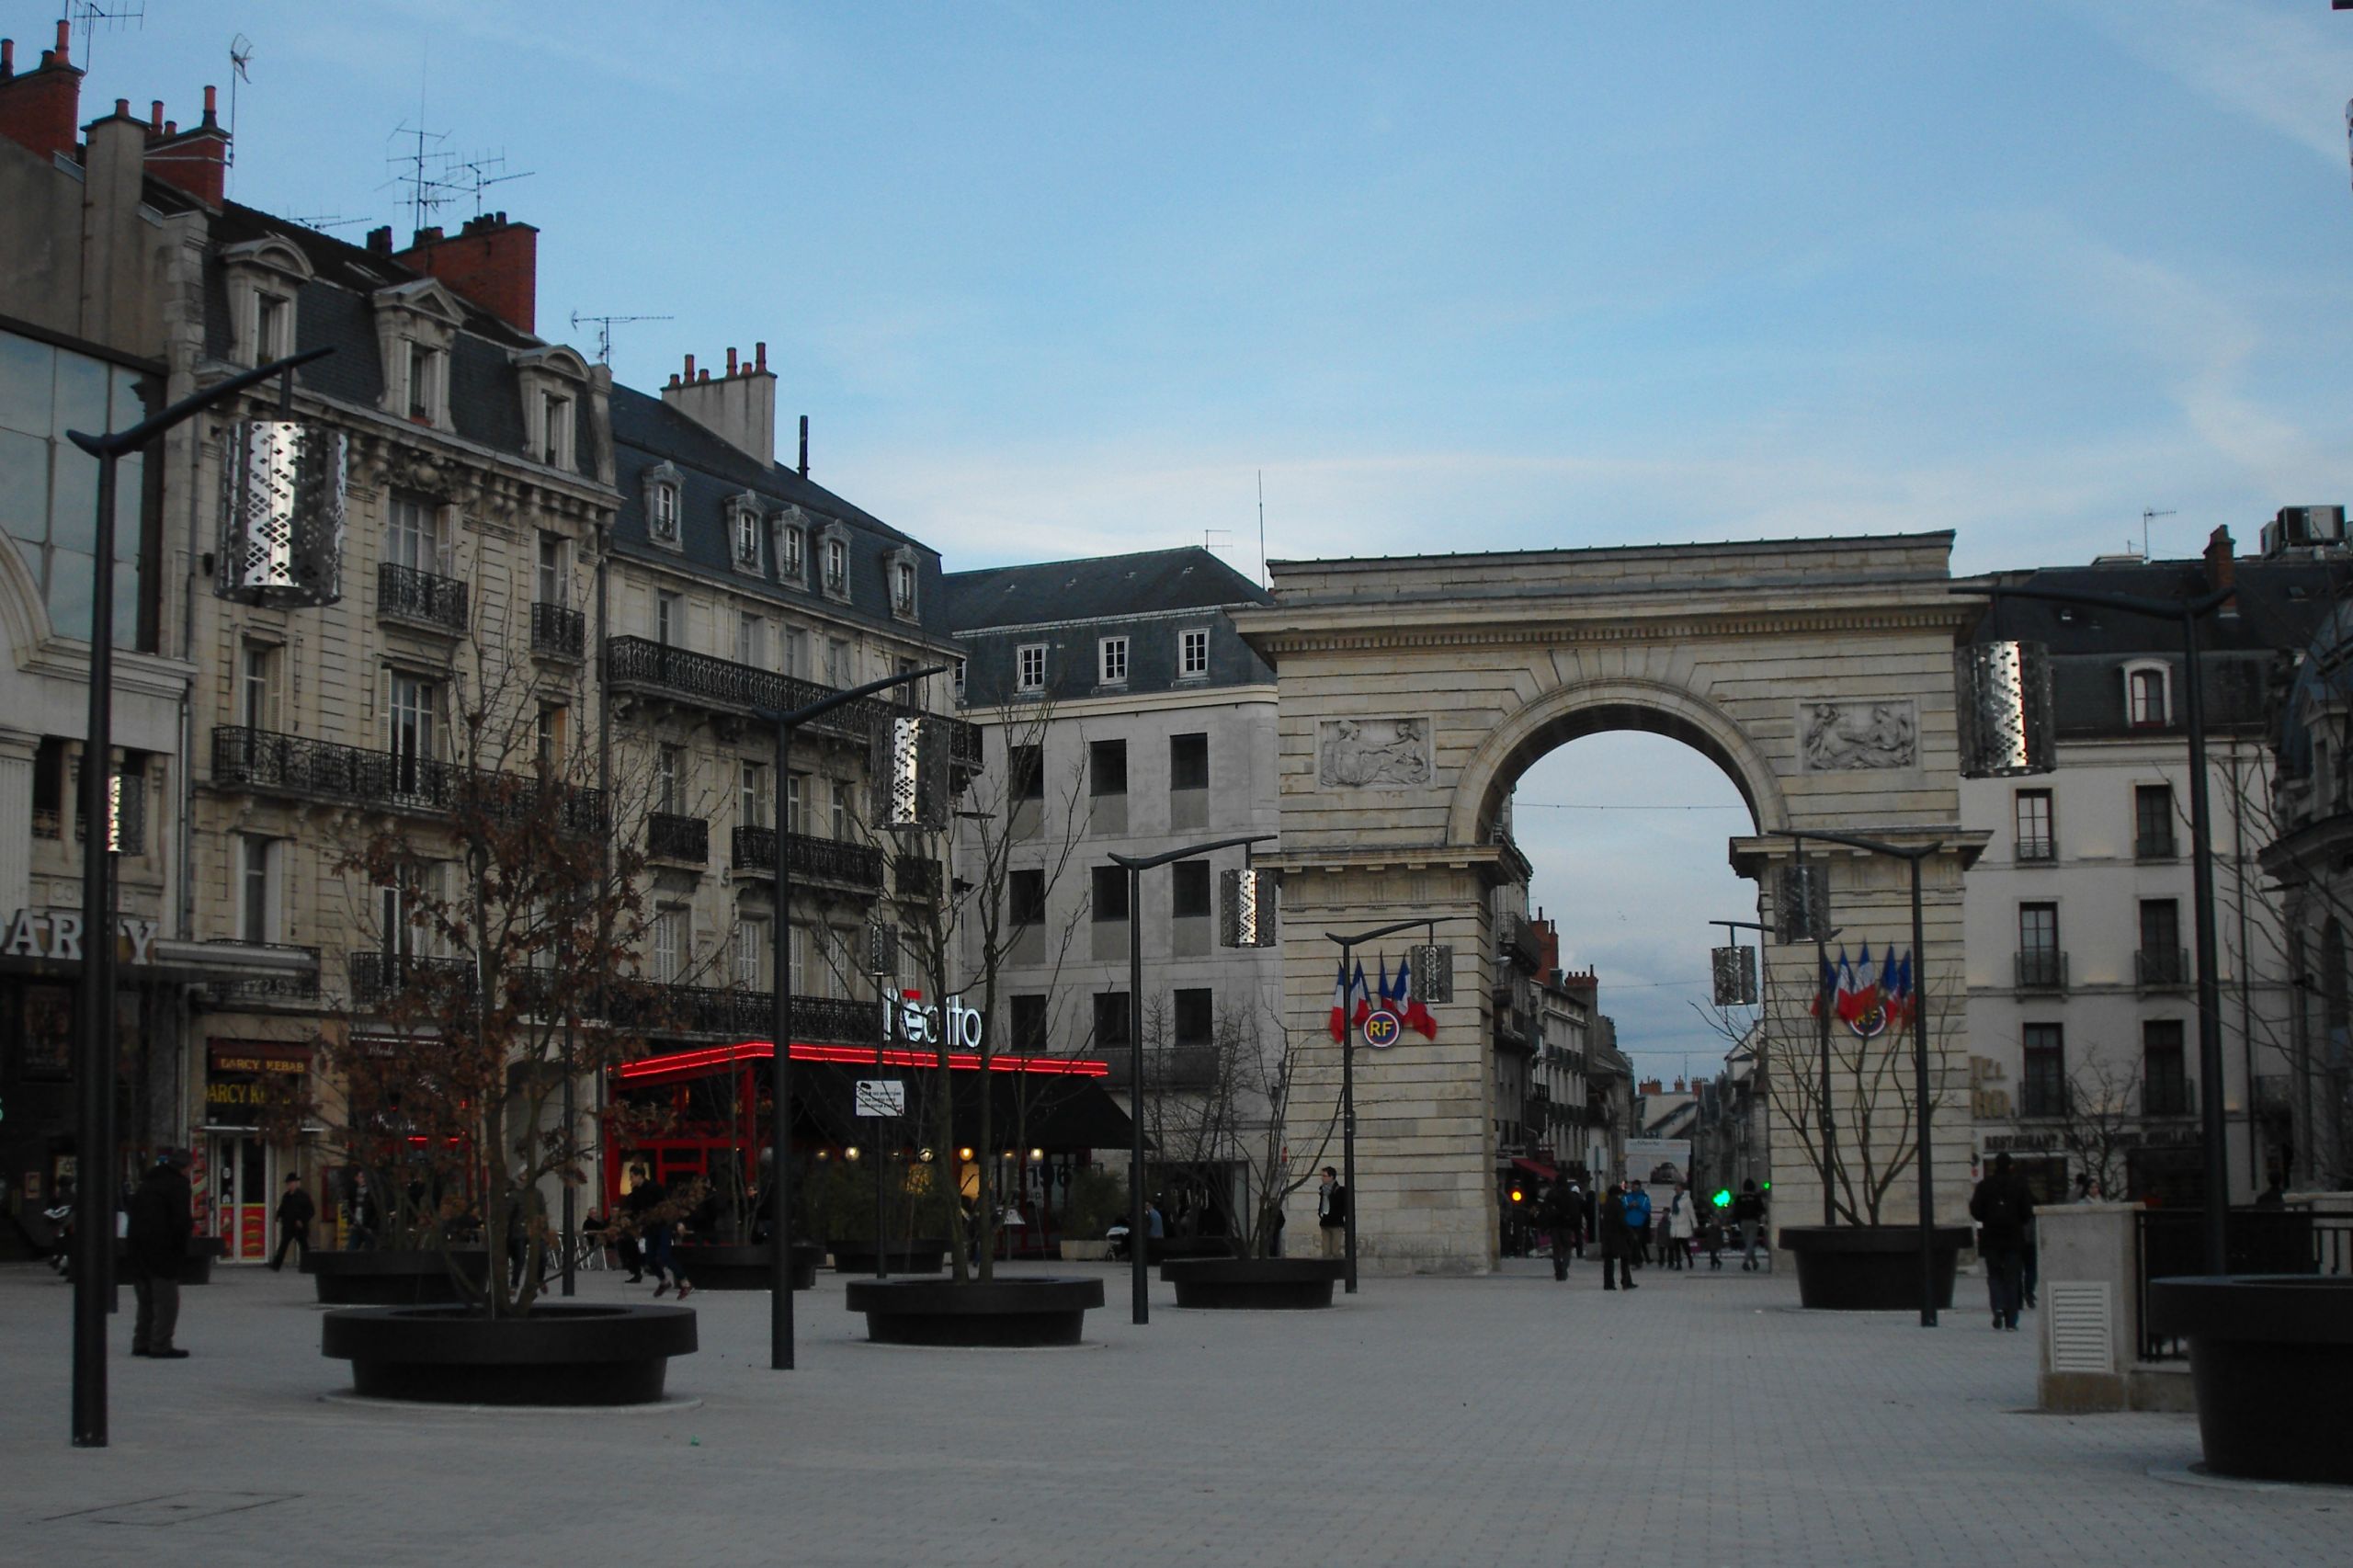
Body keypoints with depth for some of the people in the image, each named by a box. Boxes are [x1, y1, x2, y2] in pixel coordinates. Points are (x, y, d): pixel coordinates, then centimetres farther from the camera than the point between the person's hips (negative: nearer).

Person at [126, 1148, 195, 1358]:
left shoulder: (146, 1185, 20)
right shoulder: (179, 1185, -6)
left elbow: (134, 1217, 20)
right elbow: (181, 1222, -14)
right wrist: (181, 1252, -5)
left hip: (138, 1251, 8)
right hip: (162, 1252, -8)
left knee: (146, 1301, 17)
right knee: (166, 1301, -4)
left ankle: (141, 1343, 18)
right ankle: (161, 1346, -8)